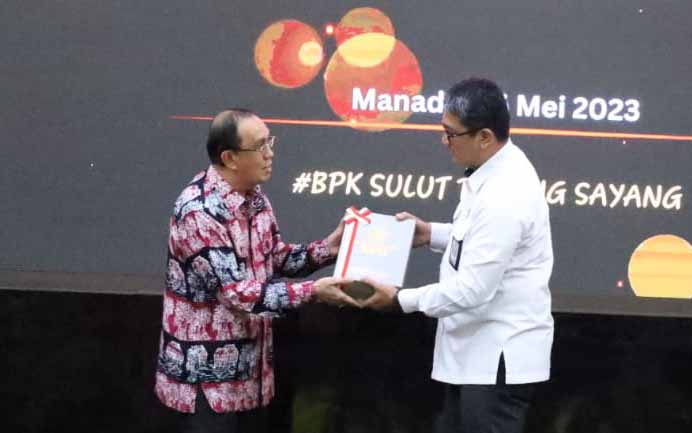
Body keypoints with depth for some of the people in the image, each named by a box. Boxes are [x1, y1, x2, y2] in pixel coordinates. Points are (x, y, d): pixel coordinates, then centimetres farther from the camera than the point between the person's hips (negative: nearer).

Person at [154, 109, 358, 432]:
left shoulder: (253, 195, 2)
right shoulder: (199, 211, -25)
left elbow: (274, 256, 12)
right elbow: (236, 292, -26)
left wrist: (327, 249, -4)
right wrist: (313, 292, -26)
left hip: (240, 357, 8)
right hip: (205, 366, -8)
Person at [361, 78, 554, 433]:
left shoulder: (505, 196, -28)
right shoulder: (496, 171, 5)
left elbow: (472, 290, -26)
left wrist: (400, 299, -15)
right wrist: (432, 234, 7)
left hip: (500, 357, -10)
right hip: (479, 351, 10)